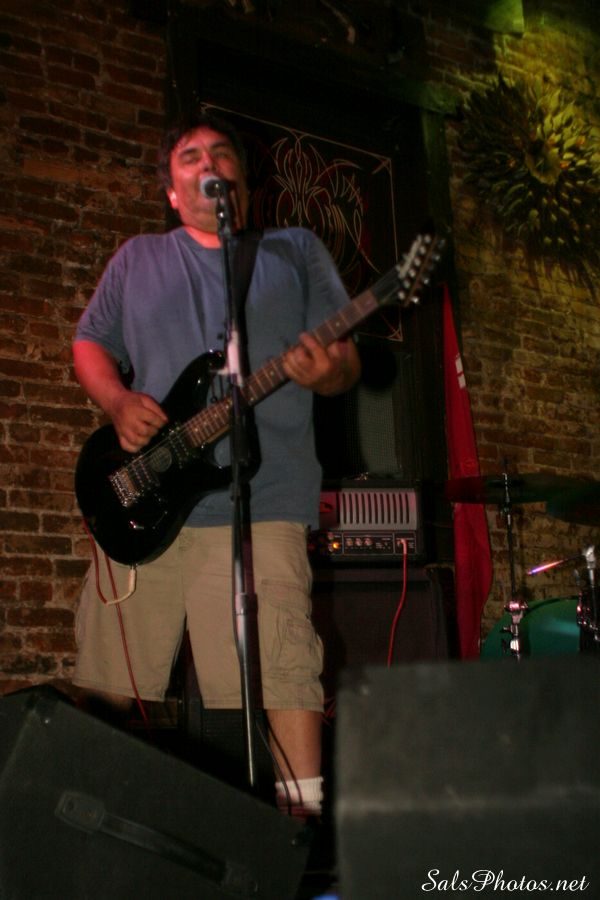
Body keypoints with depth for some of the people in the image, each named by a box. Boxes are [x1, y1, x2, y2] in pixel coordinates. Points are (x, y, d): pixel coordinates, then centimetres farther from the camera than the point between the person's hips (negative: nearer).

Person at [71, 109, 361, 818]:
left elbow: (347, 361, 8)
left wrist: (324, 372, -16)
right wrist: (119, 402, -3)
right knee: (106, 674, 6)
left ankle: (302, 808, -5)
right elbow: (88, 346, 19)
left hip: (259, 500, -3)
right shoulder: (136, 259, 20)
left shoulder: (296, 251, 14)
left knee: (278, 665, -13)